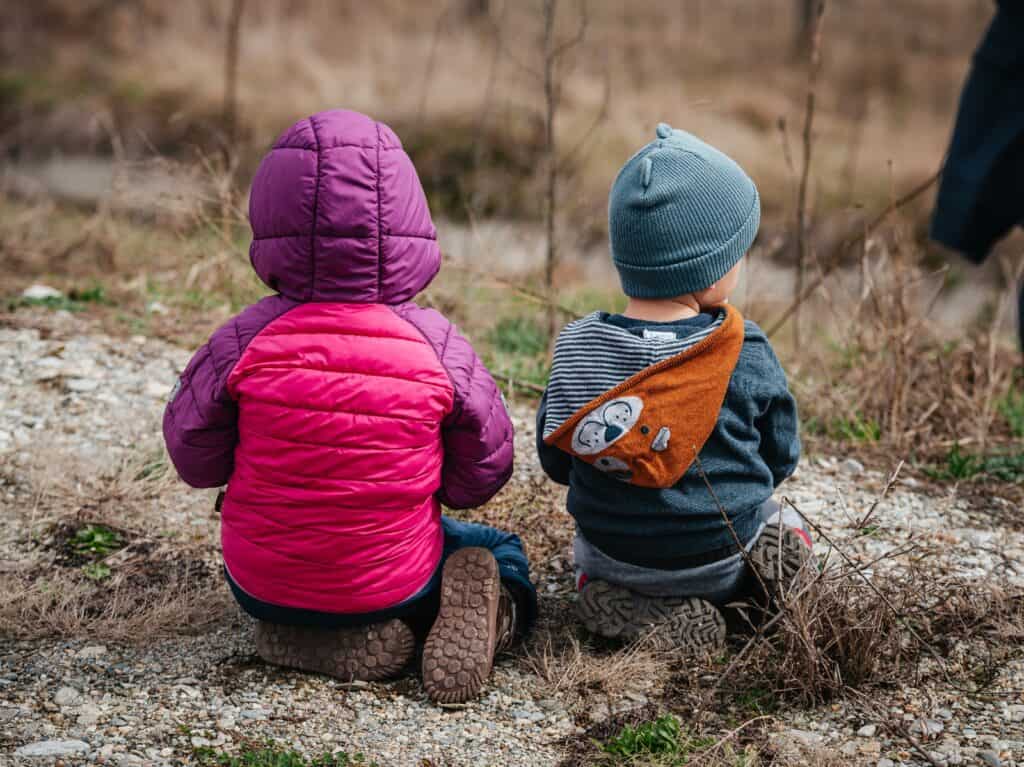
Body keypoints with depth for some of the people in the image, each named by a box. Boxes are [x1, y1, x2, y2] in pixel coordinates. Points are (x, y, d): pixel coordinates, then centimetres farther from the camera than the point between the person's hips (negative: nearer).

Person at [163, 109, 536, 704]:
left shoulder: (245, 342, -17)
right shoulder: (440, 348, -16)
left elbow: (196, 460, -4)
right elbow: (482, 478, -5)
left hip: (263, 587, 1)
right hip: (391, 582, 0)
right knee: (501, 554, 29)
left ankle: (298, 633, 6)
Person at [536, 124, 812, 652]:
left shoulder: (577, 347, -12)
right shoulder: (746, 354, -16)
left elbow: (554, 461, -1)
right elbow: (780, 458, -2)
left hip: (614, 553, -1)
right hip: (722, 555, 1)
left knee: (585, 552, 35)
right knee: (788, 531, 33)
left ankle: (638, 610, 5)